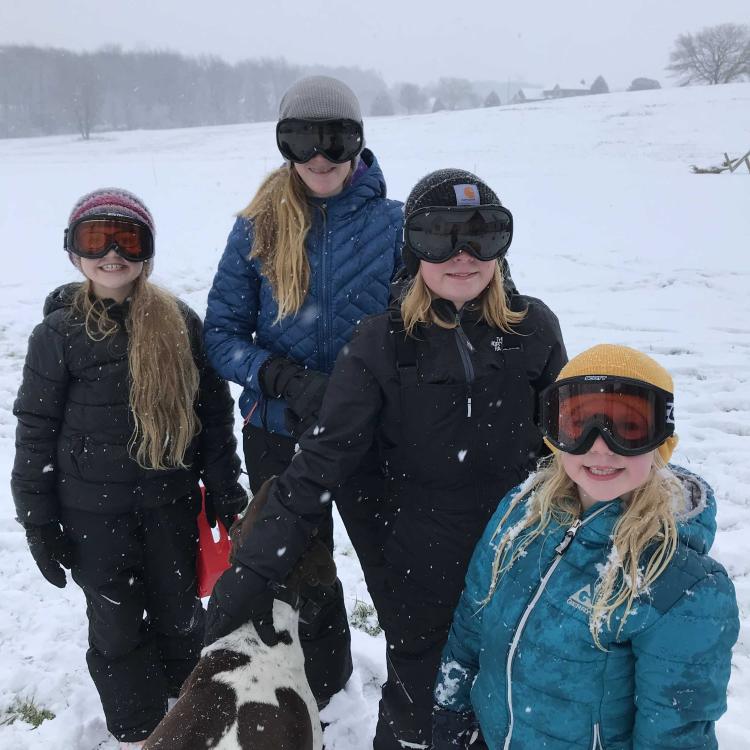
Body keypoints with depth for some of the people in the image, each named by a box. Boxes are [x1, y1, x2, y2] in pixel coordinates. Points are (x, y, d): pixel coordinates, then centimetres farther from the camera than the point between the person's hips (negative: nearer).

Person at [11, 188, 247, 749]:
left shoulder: (180, 323, -4)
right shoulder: (59, 333, -7)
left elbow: (215, 412, 2)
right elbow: (35, 430, -4)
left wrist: (226, 494, 3)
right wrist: (39, 523, -4)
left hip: (172, 502, 2)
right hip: (94, 512, -1)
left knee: (179, 611, 16)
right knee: (117, 622, 11)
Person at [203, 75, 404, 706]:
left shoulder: (392, 222, -6)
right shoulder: (258, 229, -4)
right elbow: (221, 332, -3)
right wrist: (288, 379, -20)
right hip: (280, 438, 1)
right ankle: (320, 686, 46)